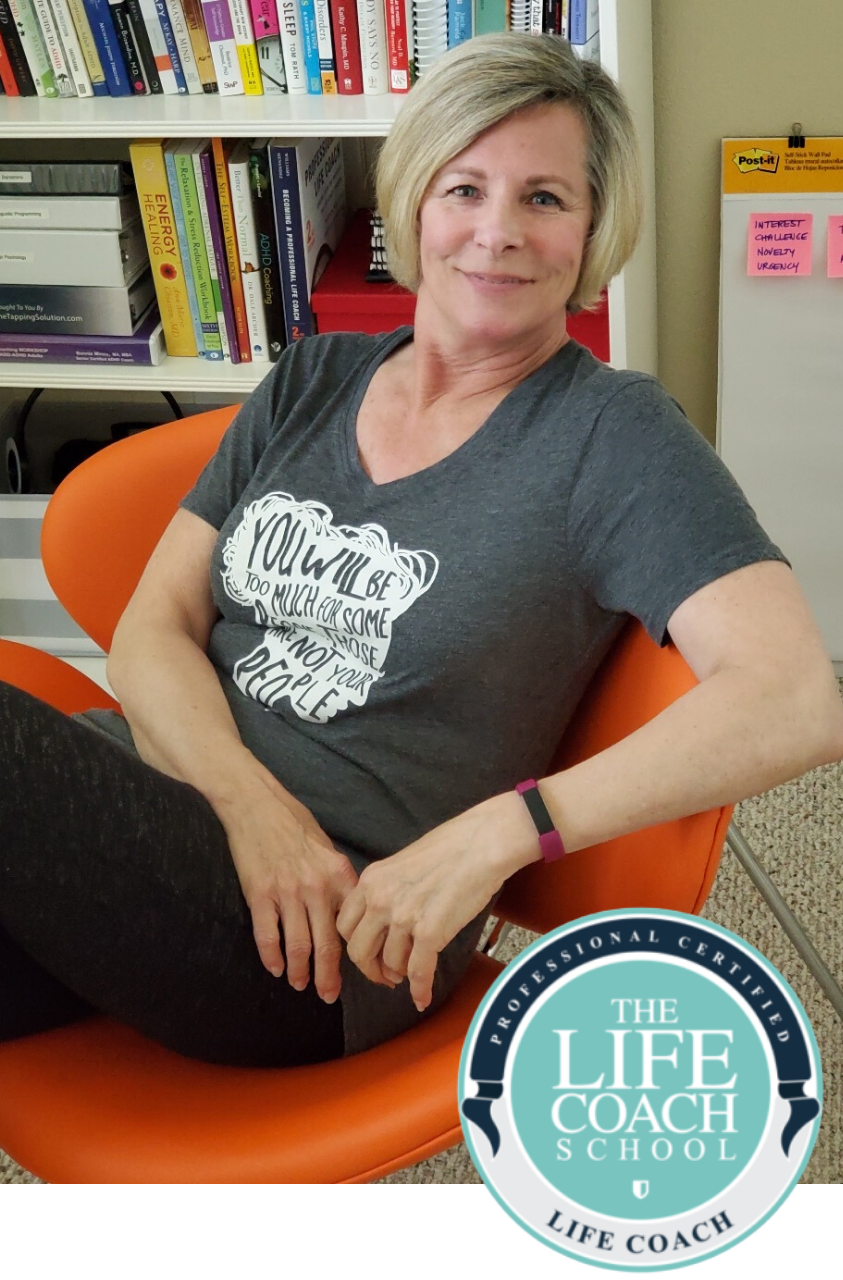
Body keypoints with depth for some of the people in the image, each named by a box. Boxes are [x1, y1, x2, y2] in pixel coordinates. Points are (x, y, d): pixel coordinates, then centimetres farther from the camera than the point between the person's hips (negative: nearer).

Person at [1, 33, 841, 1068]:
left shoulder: (611, 433, -2)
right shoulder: (311, 381, 14)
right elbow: (153, 629, 8)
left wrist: (491, 837, -21)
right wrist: (254, 804, -12)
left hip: (339, 936, -5)